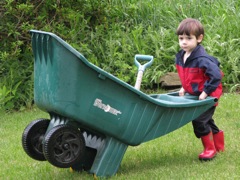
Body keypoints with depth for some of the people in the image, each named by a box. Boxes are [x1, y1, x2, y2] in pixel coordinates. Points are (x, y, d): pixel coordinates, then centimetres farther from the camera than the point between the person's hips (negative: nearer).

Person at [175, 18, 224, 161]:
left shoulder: (202, 59, -28)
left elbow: (216, 76, -32)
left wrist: (206, 92, -27)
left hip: (208, 96, -9)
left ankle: (210, 149, 10)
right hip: (194, 95, 9)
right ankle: (219, 146, 38)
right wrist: (184, 87, 9)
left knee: (199, 121, -10)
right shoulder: (180, 57, -1)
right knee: (206, 121, 20)